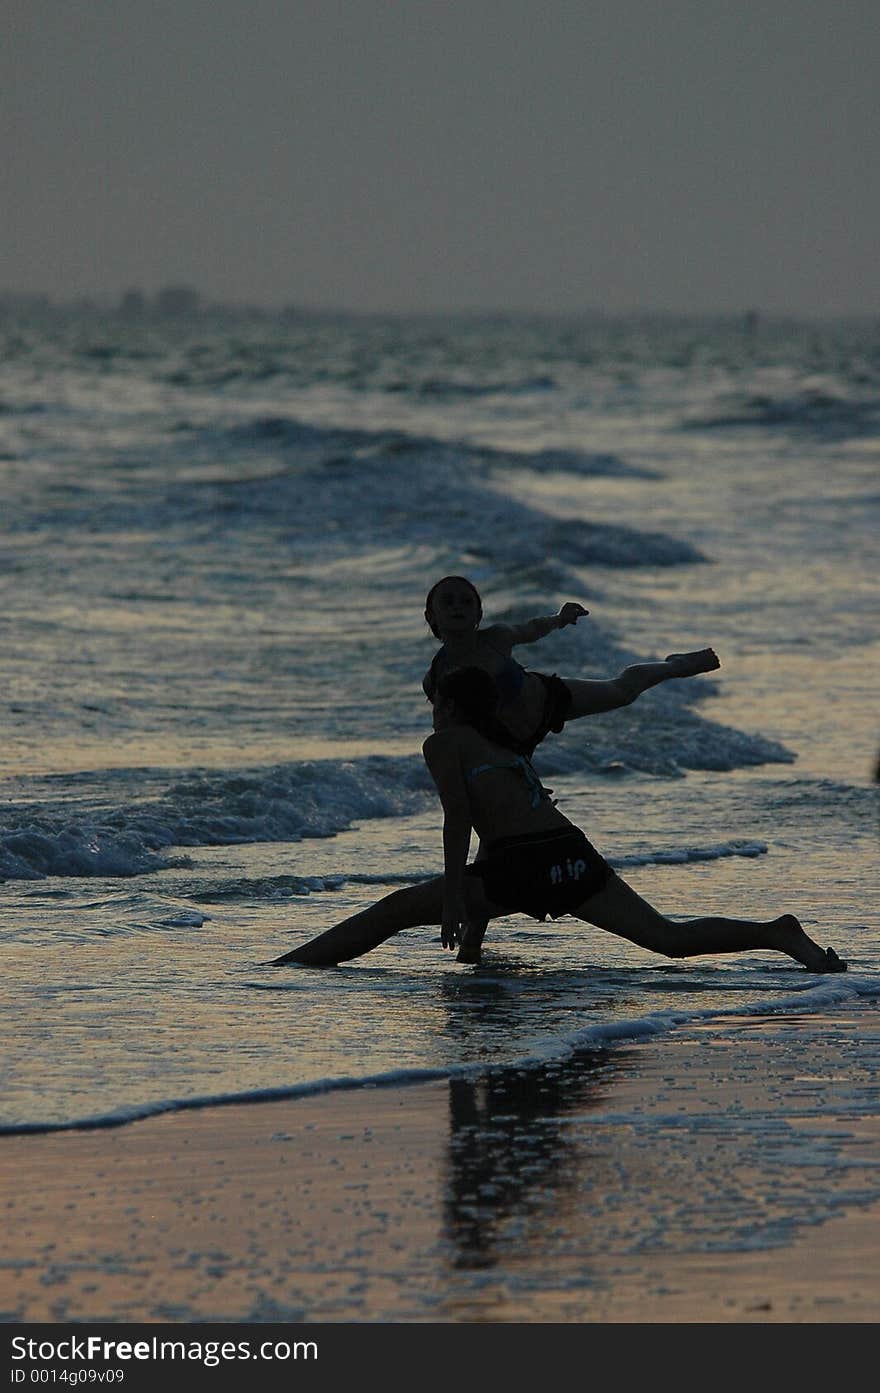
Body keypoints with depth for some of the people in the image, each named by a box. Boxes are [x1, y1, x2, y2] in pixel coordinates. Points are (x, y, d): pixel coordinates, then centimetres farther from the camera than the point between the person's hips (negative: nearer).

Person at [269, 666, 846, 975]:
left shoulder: (443, 744, 13)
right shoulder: (511, 755, 34)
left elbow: (458, 816, -4)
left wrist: (453, 897, -8)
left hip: (522, 866, -6)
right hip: (575, 855, 6)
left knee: (393, 911, 6)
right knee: (669, 937, 1)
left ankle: (290, 965, 3)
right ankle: (780, 934, -18)